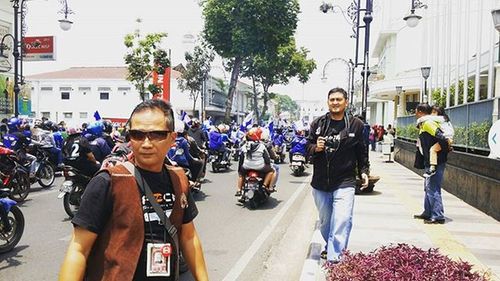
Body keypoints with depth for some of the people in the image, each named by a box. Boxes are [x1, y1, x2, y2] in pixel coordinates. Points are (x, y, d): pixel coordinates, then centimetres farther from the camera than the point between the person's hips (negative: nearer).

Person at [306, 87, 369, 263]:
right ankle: (330, 247, 42)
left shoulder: (356, 125, 0)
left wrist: (364, 172, 0)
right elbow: (308, 146, 10)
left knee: (341, 222, -14)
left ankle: (334, 259, -7)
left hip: (344, 183, -3)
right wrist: (316, 148, -11)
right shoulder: (318, 123, 3)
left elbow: (362, 152, 7)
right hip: (320, 183, 3)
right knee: (324, 221, 18)